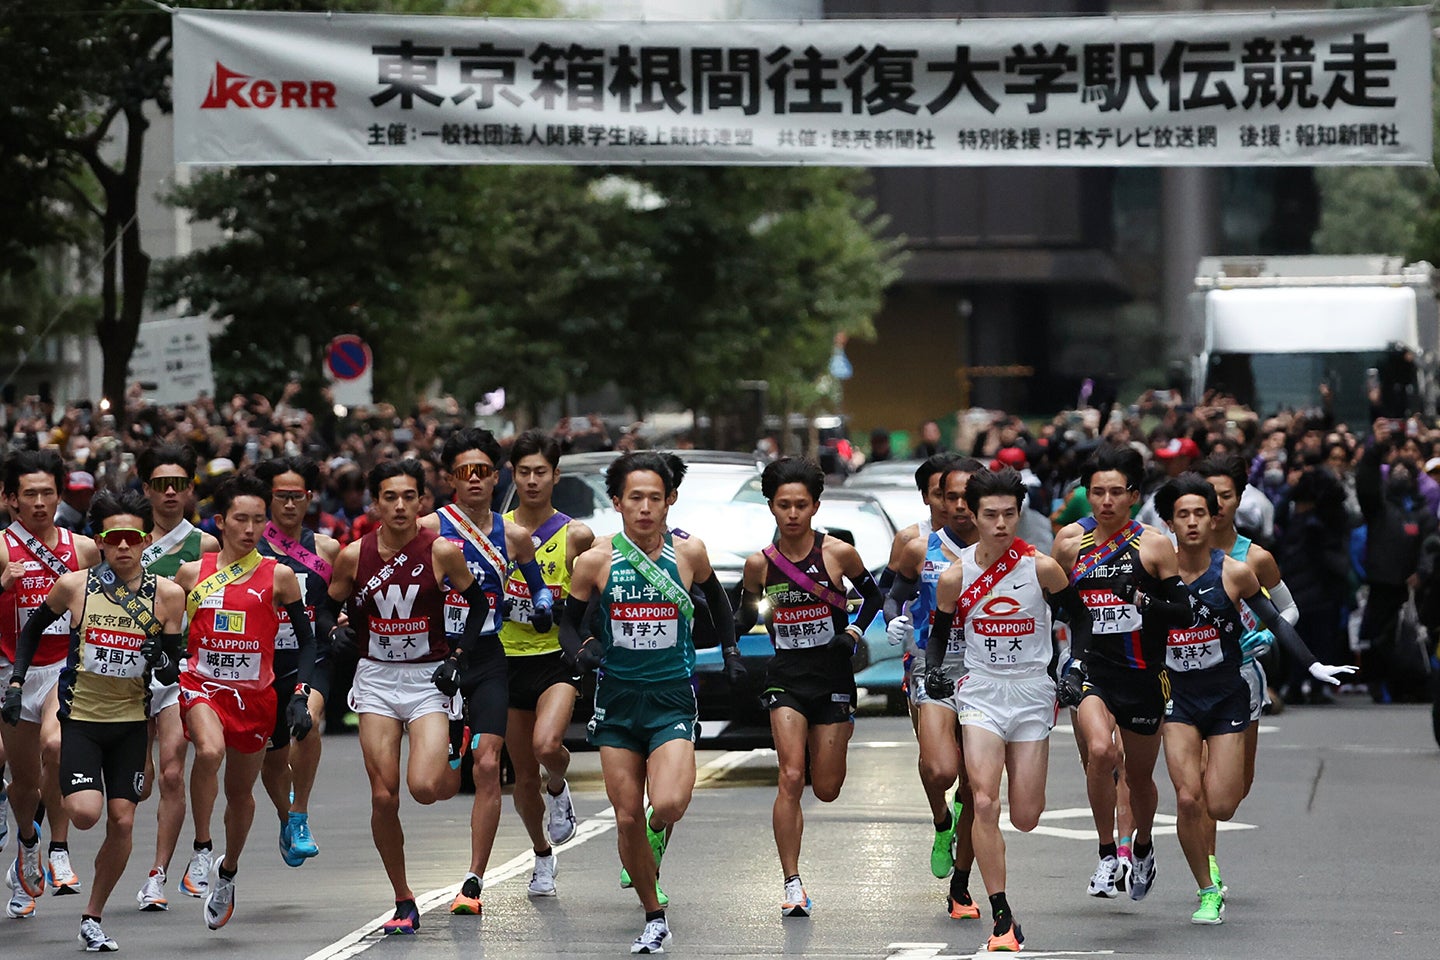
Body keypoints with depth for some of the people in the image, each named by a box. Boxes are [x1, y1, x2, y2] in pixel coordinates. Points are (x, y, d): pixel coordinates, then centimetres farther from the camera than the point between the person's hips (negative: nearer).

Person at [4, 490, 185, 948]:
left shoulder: (166, 594, -5)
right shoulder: (74, 586, -7)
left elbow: (173, 670, 2)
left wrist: (164, 660, -21)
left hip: (131, 721, 2)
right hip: (80, 717, -2)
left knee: (122, 821, -1)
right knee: (86, 813, -19)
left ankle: (93, 918, 14)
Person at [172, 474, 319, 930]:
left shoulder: (278, 576, 0)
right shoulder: (192, 573, 3)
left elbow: (306, 640, 6)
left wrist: (300, 697, -4)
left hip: (254, 694, 1)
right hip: (201, 685, -1)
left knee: (240, 791, 13)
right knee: (210, 750, -32)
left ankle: (228, 870, 39)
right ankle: (202, 849, -17)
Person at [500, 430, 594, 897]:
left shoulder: (575, 535, -5)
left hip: (558, 658, -3)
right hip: (508, 661, 3)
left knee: (546, 745, -30)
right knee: (523, 775, 10)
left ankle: (558, 789, 6)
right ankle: (543, 859, 32)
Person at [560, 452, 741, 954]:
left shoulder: (688, 552, -2)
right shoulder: (596, 561, -4)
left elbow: (715, 597, 19)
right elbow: (570, 624, 8)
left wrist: (730, 651, 14)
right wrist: (581, 649, -13)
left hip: (672, 699, -1)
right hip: (617, 699, 1)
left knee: (668, 806, -22)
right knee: (627, 819, 1)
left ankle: (659, 830, 16)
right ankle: (654, 918, 19)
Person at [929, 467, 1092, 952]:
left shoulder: (1041, 567, -8)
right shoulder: (955, 576, -5)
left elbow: (1079, 616, 6)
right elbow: (940, 631, 9)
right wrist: (934, 671, -9)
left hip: (1033, 691, 0)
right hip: (981, 689, 0)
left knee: (1025, 818, 2)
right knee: (985, 804, -17)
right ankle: (1003, 922, -12)